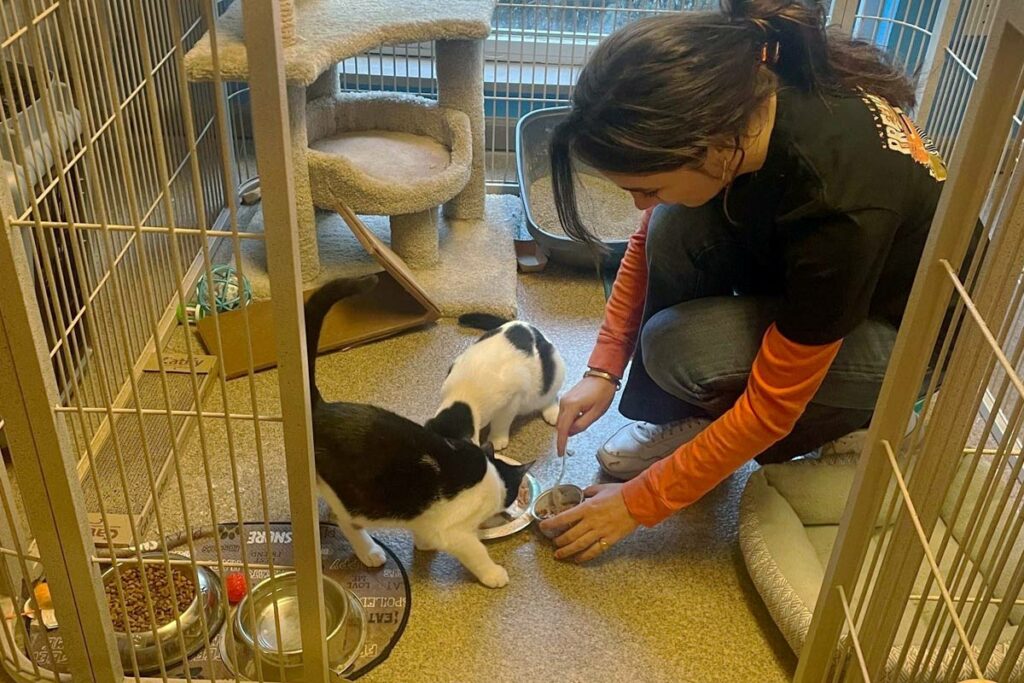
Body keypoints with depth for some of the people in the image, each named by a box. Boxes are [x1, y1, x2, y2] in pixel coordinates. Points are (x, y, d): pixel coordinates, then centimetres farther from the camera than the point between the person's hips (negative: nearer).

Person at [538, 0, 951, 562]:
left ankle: (848, 413, 2)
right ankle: (683, 419, -2)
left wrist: (638, 503, -20)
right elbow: (650, 238, -4)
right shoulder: (723, 103, -23)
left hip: (903, 329, -6)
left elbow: (773, 406, -28)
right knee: (675, 226, -23)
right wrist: (604, 370, -8)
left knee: (679, 348, -27)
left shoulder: (842, 208, -41)